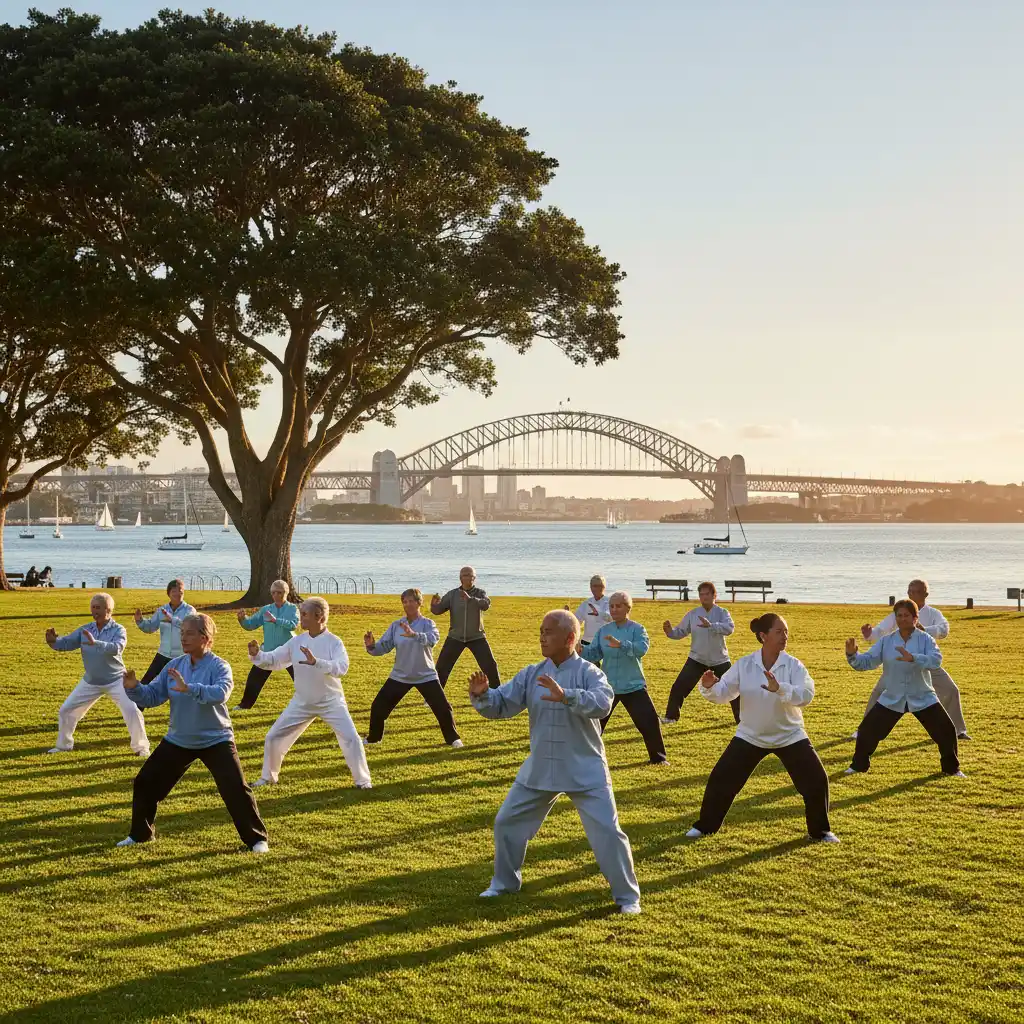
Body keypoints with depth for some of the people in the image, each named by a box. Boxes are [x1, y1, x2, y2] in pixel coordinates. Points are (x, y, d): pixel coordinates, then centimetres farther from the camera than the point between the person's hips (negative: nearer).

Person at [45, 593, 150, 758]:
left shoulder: (118, 630, -16)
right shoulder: (85, 629, -2)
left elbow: (116, 648, -35)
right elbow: (65, 643, -4)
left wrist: (95, 643, -51)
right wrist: (53, 641, -27)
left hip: (115, 681, -5)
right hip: (90, 682, 5)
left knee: (132, 711, -16)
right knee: (66, 710, 8)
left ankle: (141, 747, 2)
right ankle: (64, 745, 30)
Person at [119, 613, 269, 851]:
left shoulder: (219, 666, -17)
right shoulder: (174, 665, -2)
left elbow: (220, 693, -37)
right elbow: (151, 697, 0)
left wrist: (188, 688, -49)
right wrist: (134, 688, -21)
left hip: (215, 740, -5)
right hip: (178, 741, 5)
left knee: (236, 790, -11)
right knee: (145, 783, 8)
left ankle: (256, 838, 6)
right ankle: (141, 834, 29)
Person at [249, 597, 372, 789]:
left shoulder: (333, 642, -16)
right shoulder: (297, 641, -3)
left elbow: (341, 668, -33)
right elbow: (272, 660, 4)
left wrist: (316, 661, -47)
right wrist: (256, 654, -16)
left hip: (331, 702, -4)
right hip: (302, 702, 4)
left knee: (350, 738, -13)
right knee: (274, 737, 6)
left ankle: (363, 780, 6)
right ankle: (268, 777, 28)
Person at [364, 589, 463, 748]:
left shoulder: (427, 623, -11)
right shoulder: (395, 625, -1)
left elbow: (433, 638, -34)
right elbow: (383, 647, -3)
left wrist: (414, 634, -53)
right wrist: (371, 646, -27)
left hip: (426, 676, -3)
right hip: (400, 676, 3)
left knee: (443, 708, -6)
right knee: (378, 706, 1)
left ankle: (453, 738, 17)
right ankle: (373, 738, 24)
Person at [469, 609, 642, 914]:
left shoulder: (589, 673, -14)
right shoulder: (531, 674, 0)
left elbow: (602, 703, -34)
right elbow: (500, 704, -1)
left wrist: (566, 696, -49)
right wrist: (481, 695, -23)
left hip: (585, 772, -5)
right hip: (539, 770, 5)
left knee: (607, 832, -5)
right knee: (507, 823, 12)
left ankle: (627, 896, 12)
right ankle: (504, 883, 33)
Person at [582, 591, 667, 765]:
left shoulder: (637, 629, -10)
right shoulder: (603, 630, 1)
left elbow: (642, 648, -29)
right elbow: (594, 654, -4)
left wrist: (620, 644, -44)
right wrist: (582, 650, -26)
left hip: (633, 686, -3)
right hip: (607, 686, 3)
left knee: (649, 721, -5)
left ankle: (658, 757, 12)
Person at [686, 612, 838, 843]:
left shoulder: (793, 665, -15)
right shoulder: (744, 664, -11)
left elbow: (806, 695, -30)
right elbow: (723, 694, -10)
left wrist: (779, 688, -46)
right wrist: (709, 686, -33)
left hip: (789, 735, -1)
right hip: (750, 735, 1)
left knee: (816, 780, -6)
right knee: (721, 779, -1)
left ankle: (820, 830, 15)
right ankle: (705, 825, 19)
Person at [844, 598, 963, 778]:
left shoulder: (925, 639, -10)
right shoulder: (886, 641, -3)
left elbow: (935, 660, -29)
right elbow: (865, 662, -7)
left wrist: (912, 658, -45)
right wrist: (852, 655, -29)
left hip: (922, 698, -1)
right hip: (891, 699, 2)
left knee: (945, 731, -2)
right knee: (868, 730, -2)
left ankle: (951, 767, 22)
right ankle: (859, 765, 19)